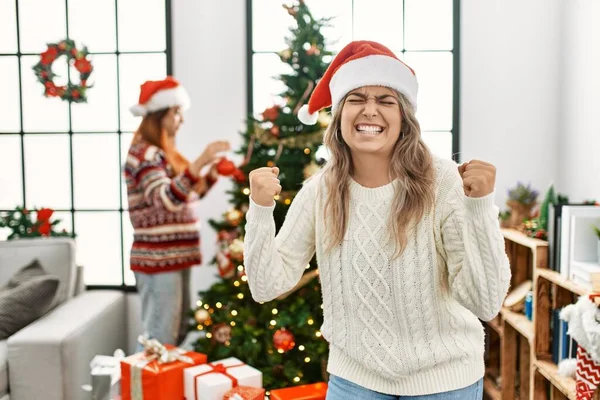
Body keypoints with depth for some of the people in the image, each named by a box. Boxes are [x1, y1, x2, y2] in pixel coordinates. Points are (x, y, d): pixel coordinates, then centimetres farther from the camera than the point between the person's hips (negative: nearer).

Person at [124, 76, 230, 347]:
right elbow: (167, 199, -29)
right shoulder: (144, 154, -14)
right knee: (160, 340, -3)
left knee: (177, 334, 17)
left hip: (175, 256, 10)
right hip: (157, 258, -10)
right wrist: (200, 162, -35)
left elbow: (187, 196, 22)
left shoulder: (163, 152, 16)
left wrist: (212, 174, 8)